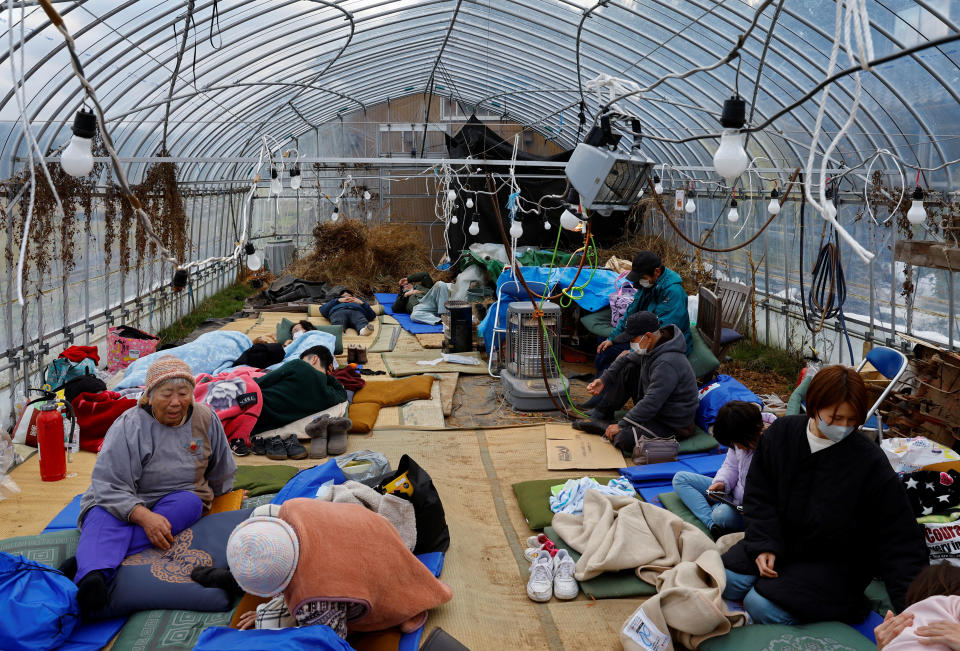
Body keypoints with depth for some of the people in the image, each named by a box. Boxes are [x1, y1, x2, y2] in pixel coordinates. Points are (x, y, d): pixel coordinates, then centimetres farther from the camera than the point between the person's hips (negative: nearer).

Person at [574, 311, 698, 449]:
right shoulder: (650, 347, -3)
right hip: (654, 409, 9)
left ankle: (604, 426, 4)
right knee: (626, 367, 5)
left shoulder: (667, 364, -33)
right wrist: (604, 380, 3)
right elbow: (627, 358, 15)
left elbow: (651, 403, -32)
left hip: (672, 426, -9)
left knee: (623, 438, -30)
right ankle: (600, 416, 10)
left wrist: (621, 426, -25)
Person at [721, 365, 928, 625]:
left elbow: (900, 537, -15)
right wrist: (764, 545, -13)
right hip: (778, 542, 5)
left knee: (762, 607, -21)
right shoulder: (781, 433, -7)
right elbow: (758, 496, 1)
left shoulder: (870, 460, -18)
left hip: (834, 563, -4)